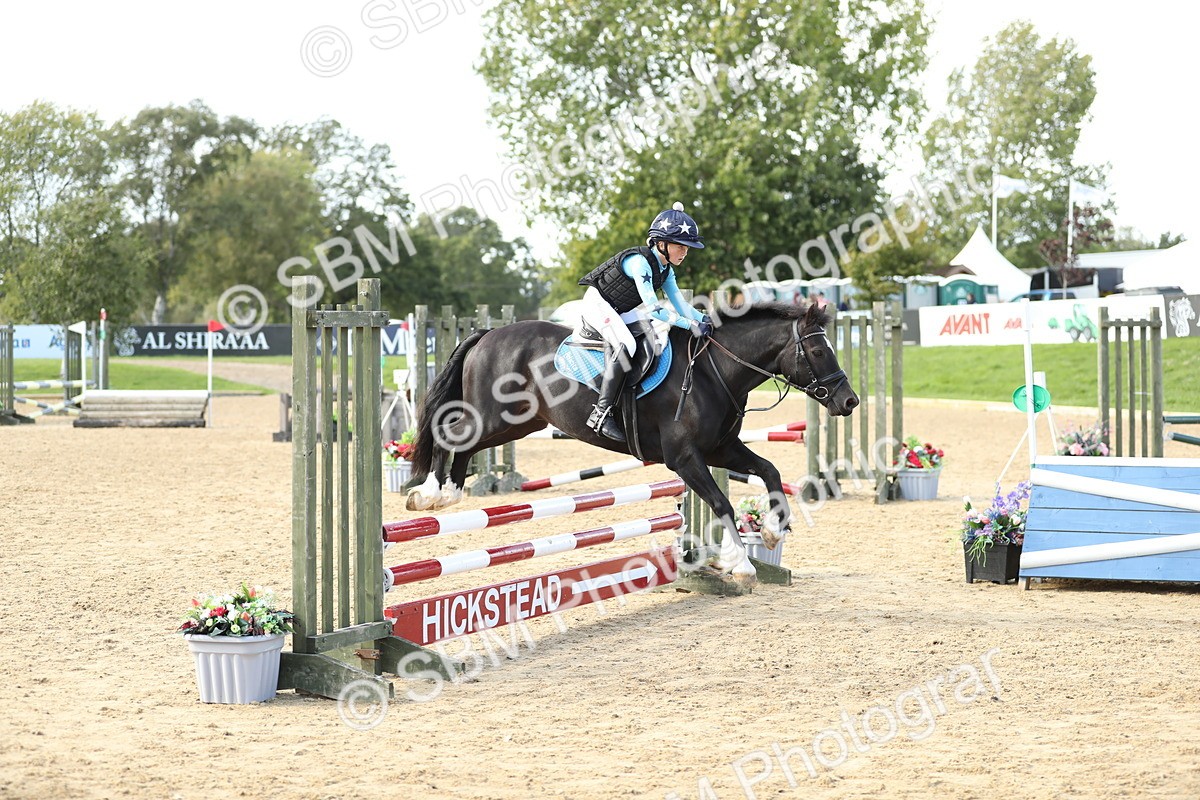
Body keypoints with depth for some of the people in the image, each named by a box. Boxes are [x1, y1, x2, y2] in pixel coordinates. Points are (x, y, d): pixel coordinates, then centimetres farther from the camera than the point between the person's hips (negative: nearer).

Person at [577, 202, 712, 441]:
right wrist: (690, 325, -38)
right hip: (597, 304, -10)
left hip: (619, 312, 10)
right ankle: (601, 414, -32)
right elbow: (653, 309, -35)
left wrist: (702, 318, -20)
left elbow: (680, 304, 0)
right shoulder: (639, 262, -28)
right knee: (623, 345, -31)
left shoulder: (666, 269, 1)